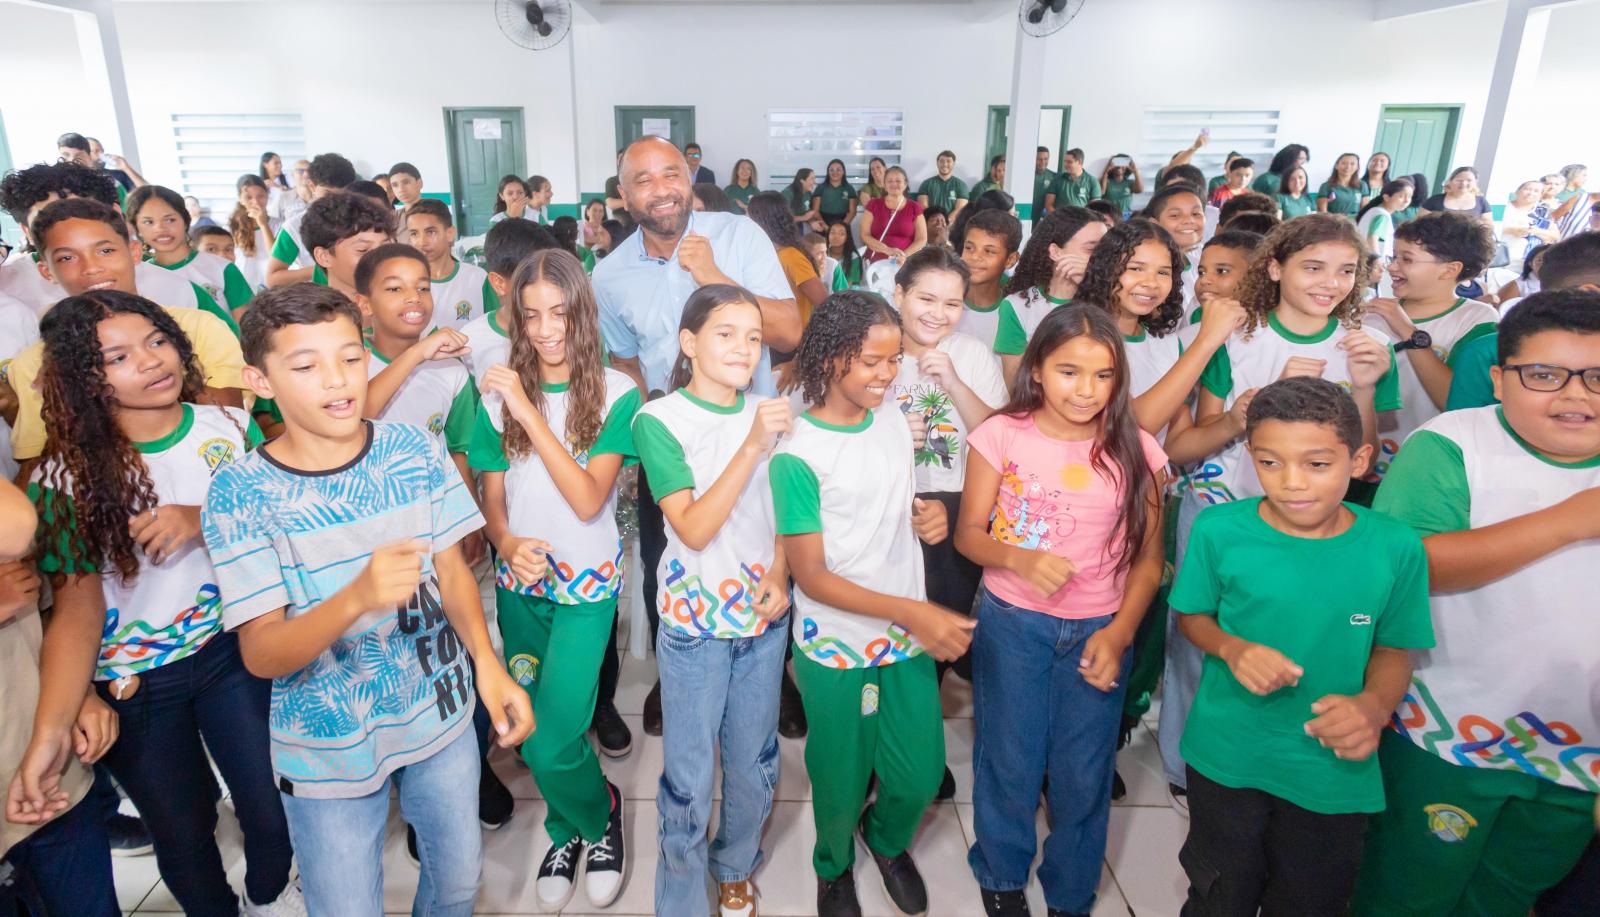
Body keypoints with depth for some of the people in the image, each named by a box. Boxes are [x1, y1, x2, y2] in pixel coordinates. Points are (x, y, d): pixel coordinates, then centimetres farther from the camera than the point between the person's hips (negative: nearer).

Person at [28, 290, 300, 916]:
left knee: (274, 812, 10)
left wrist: (204, 522, -24)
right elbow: (78, 605, -10)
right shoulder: (66, 477, -12)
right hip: (133, 685, -1)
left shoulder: (233, 429, -7)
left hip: (232, 649, 1)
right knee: (184, 834, 16)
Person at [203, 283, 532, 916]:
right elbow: (260, 655, -19)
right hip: (328, 747, -2)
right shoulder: (239, 493, -17)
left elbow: (450, 567, 0)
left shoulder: (416, 451, -9)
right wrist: (357, 597, -38)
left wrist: (488, 664, -15)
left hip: (442, 714, 3)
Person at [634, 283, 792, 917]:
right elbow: (694, 529, -20)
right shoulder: (659, 420, -11)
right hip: (694, 621, -4)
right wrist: (751, 447, -26)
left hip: (763, 615, 4)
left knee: (754, 765, 17)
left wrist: (779, 575, -5)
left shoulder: (769, 414, 2)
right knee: (689, 781, 6)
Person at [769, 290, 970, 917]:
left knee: (920, 775, 14)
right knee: (843, 783, 14)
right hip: (836, 650, -4)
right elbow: (811, 577, -17)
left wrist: (927, 519, -8)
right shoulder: (798, 457, -19)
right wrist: (913, 612, -24)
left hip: (909, 639, 5)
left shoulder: (895, 426, -1)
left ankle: (887, 840, 48)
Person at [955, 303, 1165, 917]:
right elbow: (968, 533, -5)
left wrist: (1119, 634, -11)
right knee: (1008, 763, 14)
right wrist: (1019, 560, -24)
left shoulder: (1136, 452, -5)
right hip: (1010, 625, -1)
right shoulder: (1001, 436, -9)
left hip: (1099, 632, 1)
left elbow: (1149, 559, 0)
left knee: (1084, 775, 13)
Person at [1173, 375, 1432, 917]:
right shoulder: (1219, 530, -15)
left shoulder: (1395, 547, -13)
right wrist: (1232, 649, -21)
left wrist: (1373, 705, -22)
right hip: (1226, 760, -1)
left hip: (1335, 770, 1)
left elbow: (1393, 650, -2)